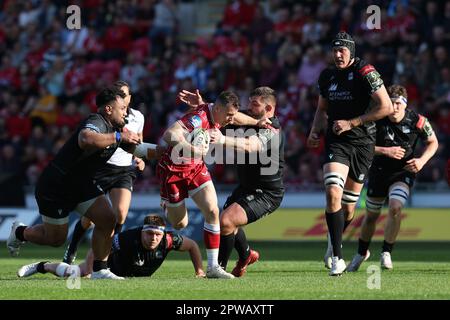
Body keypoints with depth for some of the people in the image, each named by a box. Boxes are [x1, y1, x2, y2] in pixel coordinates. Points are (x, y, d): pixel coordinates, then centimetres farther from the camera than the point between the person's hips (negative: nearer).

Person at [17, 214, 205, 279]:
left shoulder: (168, 240, -34)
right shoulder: (127, 239, -44)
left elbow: (192, 245, -15)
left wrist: (199, 271, -14)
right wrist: (88, 272, -43)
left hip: (140, 276, 5)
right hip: (114, 266, -4)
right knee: (71, 274, 2)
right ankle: (43, 266, 32)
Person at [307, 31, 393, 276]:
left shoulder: (365, 73, -9)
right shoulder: (327, 76, 9)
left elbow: (386, 107, -13)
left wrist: (351, 122, -14)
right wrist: (315, 131, 6)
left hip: (362, 143, -3)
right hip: (336, 142, 3)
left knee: (348, 205, 5)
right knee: (333, 193, -20)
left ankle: (334, 242, 38)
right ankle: (336, 258, -18)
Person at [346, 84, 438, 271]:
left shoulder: (417, 121, -16)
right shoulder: (376, 120, -18)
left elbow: (433, 142, 0)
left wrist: (422, 160, -16)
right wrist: (386, 151, -25)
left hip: (403, 172, -1)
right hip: (379, 171, 1)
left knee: (395, 208, -25)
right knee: (371, 215, 11)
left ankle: (386, 253, -7)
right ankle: (361, 253, 37)